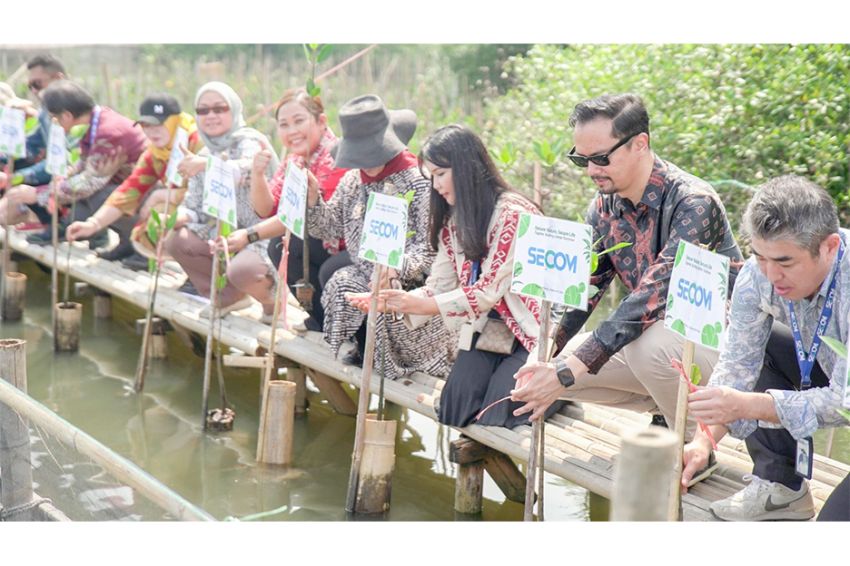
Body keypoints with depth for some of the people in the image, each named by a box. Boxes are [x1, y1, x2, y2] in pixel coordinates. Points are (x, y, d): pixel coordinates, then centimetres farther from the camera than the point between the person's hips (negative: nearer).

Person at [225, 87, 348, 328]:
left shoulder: (336, 158, -19)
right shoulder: (293, 160, 9)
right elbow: (267, 209, 6)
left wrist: (250, 234, -25)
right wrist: (257, 174, -12)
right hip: (325, 245, 9)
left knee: (284, 245, -21)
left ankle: (328, 320, -6)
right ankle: (322, 316, 5)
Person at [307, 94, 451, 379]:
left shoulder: (418, 181, -9)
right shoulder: (353, 180, 13)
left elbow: (429, 246, -15)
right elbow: (329, 228, 12)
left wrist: (397, 269, -31)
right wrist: (312, 199, -5)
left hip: (410, 286, -5)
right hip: (364, 278, 5)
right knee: (340, 285, -25)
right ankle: (367, 351, 0)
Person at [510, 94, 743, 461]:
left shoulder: (692, 202, -25)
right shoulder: (602, 209, 0)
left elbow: (653, 295, -34)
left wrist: (568, 371, -38)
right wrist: (543, 360, -17)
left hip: (717, 341, -7)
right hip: (653, 333, 7)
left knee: (649, 342, -37)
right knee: (561, 359, -8)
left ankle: (696, 440, -9)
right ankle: (667, 406, 8)